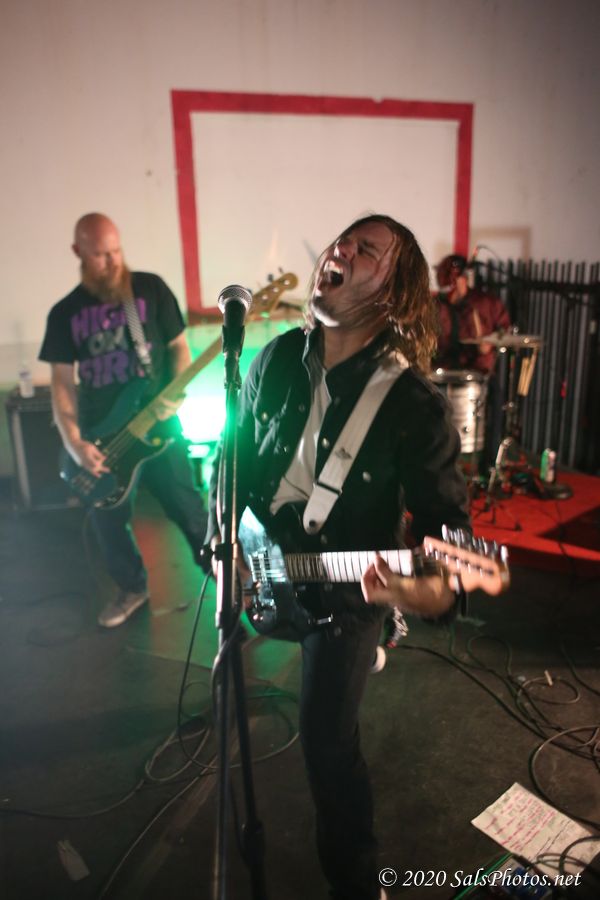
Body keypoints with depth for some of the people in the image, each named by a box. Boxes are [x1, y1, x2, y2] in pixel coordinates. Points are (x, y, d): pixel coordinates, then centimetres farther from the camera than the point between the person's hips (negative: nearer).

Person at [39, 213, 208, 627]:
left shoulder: (151, 288, -2)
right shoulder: (65, 312, 2)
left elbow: (178, 345, 3)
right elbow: (62, 380, 2)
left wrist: (175, 393, -16)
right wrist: (74, 442, -9)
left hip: (157, 424, -2)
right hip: (100, 435, 2)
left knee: (188, 507, 7)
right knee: (109, 522, 12)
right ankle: (132, 587, 35)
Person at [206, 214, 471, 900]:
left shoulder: (412, 403, -23)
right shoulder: (279, 358, -7)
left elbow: (446, 517, -23)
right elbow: (236, 454, 5)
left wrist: (435, 592, -44)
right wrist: (222, 537, -2)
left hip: (346, 589, -5)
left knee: (327, 740, -3)